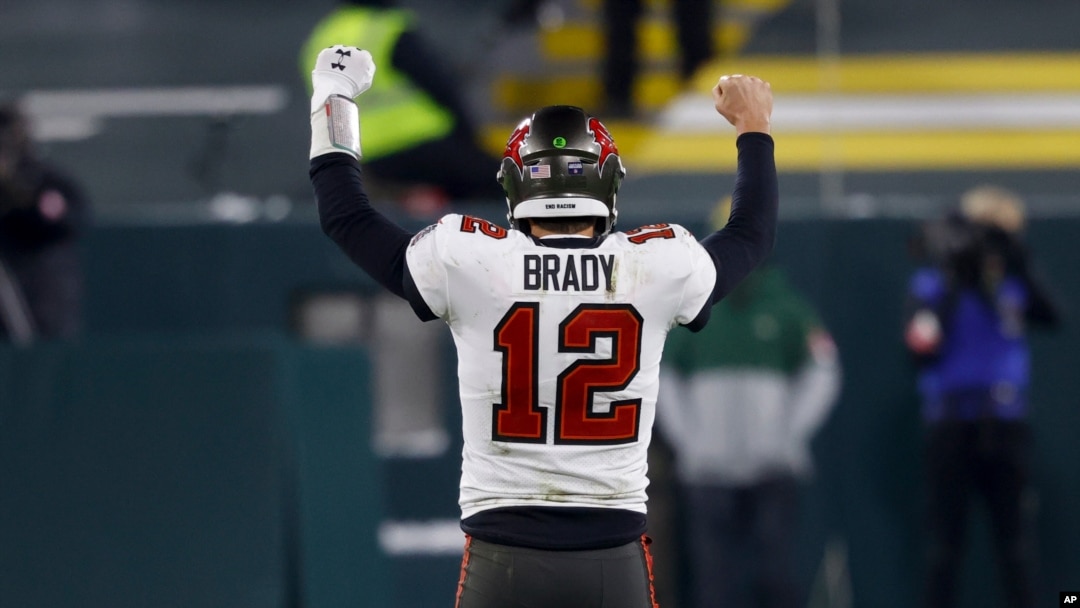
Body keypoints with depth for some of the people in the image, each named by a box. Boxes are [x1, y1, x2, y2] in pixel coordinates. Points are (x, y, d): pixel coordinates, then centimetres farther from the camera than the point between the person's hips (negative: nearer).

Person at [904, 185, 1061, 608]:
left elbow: (1049, 316, -9)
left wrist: (1021, 267, -15)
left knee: (1016, 533, 2)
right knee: (946, 536, 3)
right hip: (953, 425, -3)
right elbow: (922, 344, -18)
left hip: (1006, 425, 3)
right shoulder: (932, 284, -4)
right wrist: (952, 285, -18)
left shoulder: (1012, 282, 7)